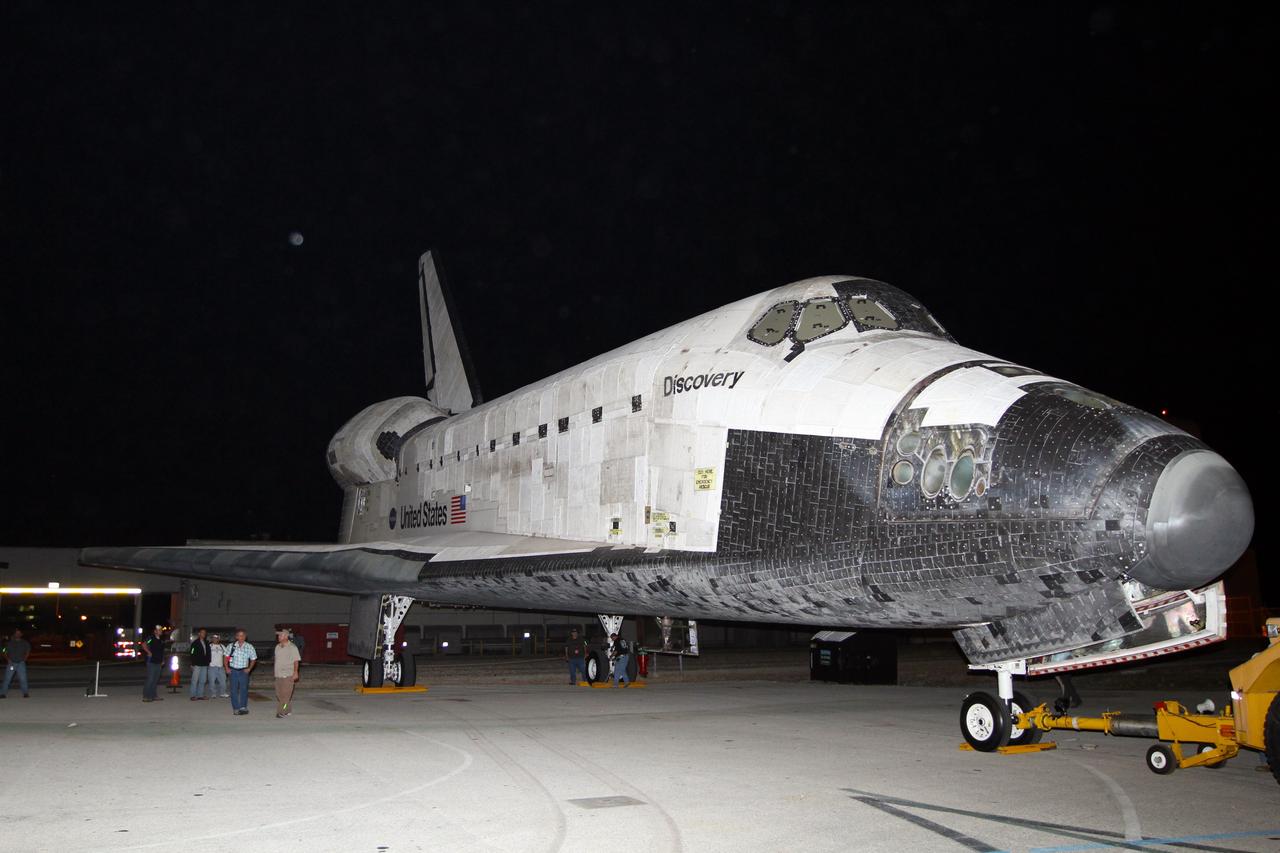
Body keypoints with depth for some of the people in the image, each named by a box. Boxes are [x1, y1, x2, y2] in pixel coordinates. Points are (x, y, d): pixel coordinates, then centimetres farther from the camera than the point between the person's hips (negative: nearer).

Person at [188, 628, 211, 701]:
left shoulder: (206, 643, 13)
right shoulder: (195, 643, -4)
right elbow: (192, 654, -8)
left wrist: (208, 662, 12)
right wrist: (193, 664, -13)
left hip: (204, 664, 6)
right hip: (197, 664, -6)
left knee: (203, 681, 8)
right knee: (195, 680, -4)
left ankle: (200, 695, 13)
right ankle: (193, 695, 0)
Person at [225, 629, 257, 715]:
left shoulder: (249, 647, -2)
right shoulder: (231, 646, 0)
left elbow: (253, 659, 7)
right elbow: (226, 657, 10)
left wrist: (249, 668, -3)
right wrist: (226, 668, 2)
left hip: (243, 671, -1)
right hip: (233, 670, 1)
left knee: (244, 689, -3)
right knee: (234, 690, 2)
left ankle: (243, 707, 5)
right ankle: (235, 708, 10)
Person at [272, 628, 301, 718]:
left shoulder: (292, 647, -7)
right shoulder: (277, 647, 13)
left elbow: (296, 661, -9)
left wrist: (295, 673, -15)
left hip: (288, 675, -7)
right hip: (278, 675, 7)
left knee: (285, 695, -9)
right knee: (279, 694, 8)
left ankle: (281, 712, -8)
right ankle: (288, 710, 19)